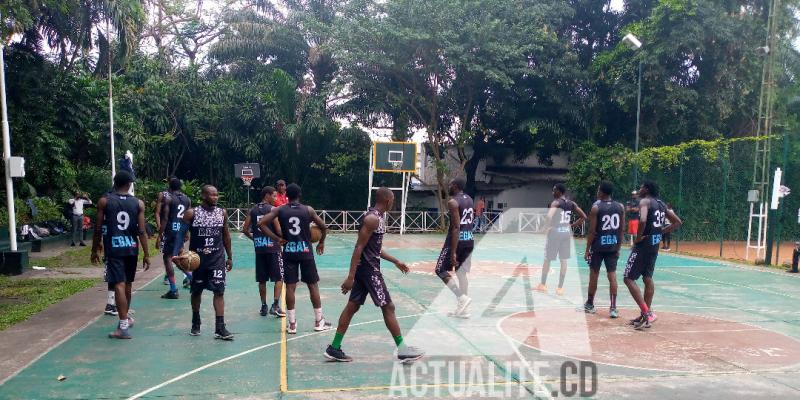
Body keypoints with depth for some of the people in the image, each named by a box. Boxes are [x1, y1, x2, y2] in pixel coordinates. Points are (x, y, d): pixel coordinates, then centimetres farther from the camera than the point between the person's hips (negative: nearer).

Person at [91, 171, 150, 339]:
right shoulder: (138, 203, 0)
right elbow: (142, 232, -3)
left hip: (113, 248, -3)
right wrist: (146, 254, 1)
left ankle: (123, 326, -14)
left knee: (119, 285, -7)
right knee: (127, 284, 19)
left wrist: (95, 250, 11)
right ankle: (125, 317, 36)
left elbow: (98, 229, -1)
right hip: (131, 248, 3)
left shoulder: (104, 202, -2)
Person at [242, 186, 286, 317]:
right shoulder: (272, 209, -8)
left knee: (262, 279, 12)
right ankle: (275, 306, -4)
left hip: (259, 247, 5)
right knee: (279, 278, 3)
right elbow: (278, 230, -14)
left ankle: (264, 307, 17)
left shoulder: (253, 210, 8)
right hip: (272, 247, -5)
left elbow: (245, 230, 7)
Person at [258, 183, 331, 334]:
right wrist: (321, 242, 19)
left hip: (289, 251, 1)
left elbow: (261, 223, -8)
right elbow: (324, 227, 2)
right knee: (313, 285, 8)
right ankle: (319, 321, 15)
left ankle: (292, 324, 7)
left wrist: (276, 239, -3)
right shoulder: (308, 210, -1)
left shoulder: (279, 210, 0)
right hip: (305, 251, -1)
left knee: (290, 286, 5)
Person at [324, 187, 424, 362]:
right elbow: (359, 247, -22)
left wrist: (396, 261, 27)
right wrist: (351, 277, -24)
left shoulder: (378, 218, 14)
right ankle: (402, 350, 4)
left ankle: (334, 348, 17)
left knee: (353, 305, 12)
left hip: (365, 268, 10)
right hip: (368, 269, -10)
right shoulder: (372, 219, -18)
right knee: (388, 307, -3)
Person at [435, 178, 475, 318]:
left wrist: (453, 252, -22)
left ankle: (462, 297, -7)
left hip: (458, 240, -8)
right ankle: (463, 310, 16)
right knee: (462, 274, 13)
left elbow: (456, 228, -21)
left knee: (441, 270, 3)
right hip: (469, 240, 8)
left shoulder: (453, 202, -16)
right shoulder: (469, 199, 11)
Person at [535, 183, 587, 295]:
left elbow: (550, 216, -28)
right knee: (564, 260, 8)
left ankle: (542, 285, 18)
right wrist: (572, 225, 10)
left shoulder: (555, 203, -11)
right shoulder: (572, 204, 7)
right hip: (567, 232, 5)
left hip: (555, 232, -5)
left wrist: (549, 227, -13)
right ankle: (560, 287, 10)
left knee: (547, 259, 8)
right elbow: (584, 217, 9)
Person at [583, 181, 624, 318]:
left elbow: (592, 231, -11)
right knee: (612, 275, 3)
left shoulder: (596, 207, -10)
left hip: (598, 246, -3)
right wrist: (618, 249, 13)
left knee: (594, 275, 9)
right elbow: (621, 231, 5)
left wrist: (587, 250, -4)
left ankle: (589, 304, 23)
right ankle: (613, 308, -2)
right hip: (613, 247, 3)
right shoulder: (620, 207, 3)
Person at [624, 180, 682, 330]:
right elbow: (677, 222, 18)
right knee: (648, 279, 14)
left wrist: (638, 237, -17)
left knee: (629, 279, -5)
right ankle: (646, 315, 18)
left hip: (644, 244, -9)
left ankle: (647, 313, -11)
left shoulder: (644, 201, -12)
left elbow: (643, 221, -31)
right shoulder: (661, 204, 13)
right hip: (655, 244, 9)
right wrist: (661, 232, 12)